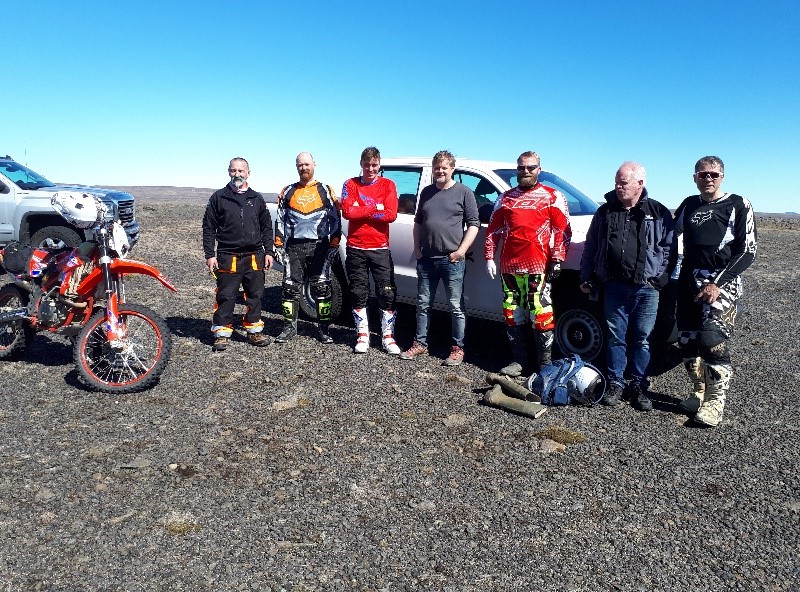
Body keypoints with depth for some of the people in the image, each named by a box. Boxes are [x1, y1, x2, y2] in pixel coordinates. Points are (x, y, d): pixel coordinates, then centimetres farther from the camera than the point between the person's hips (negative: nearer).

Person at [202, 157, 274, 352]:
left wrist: (268, 252, 8)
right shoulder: (219, 197, 4)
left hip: (254, 257, 3)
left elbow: (267, 226, 15)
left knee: (255, 295, 9)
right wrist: (209, 255, -4)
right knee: (225, 297, -2)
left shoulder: (257, 199, 12)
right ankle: (222, 334, 8)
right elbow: (208, 228, 3)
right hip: (228, 257, -3)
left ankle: (254, 331, 21)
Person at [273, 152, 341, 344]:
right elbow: (280, 220, 14)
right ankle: (289, 327, 14)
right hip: (293, 247, 2)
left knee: (322, 288, -1)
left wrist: (333, 245, -4)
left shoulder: (326, 191, 6)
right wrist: (278, 245, 6)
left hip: (319, 247, -2)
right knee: (291, 287, 2)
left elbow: (335, 219, 3)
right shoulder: (288, 191, 13)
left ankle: (324, 329, 8)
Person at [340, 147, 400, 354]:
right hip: (356, 248, 1)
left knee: (388, 293, -2)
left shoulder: (388, 185, 3)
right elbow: (347, 212, -10)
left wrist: (361, 211, -10)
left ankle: (387, 335, 9)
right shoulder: (350, 185, 5)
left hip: (380, 248, -1)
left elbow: (391, 214, -11)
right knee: (358, 293, 7)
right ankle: (362, 334, 19)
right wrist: (375, 208, -10)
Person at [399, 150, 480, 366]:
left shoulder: (464, 192, 0)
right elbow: (418, 222, 20)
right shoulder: (427, 192, 15)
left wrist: (461, 250, -12)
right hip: (426, 259, 5)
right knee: (423, 304, 11)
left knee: (456, 307, 0)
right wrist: (417, 248, 9)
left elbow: (473, 224, -3)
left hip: (452, 260, -5)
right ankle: (420, 344, 22)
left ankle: (457, 349, 10)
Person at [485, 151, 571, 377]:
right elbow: (493, 229, 17)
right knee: (513, 316, 9)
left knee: (541, 315, -7)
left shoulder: (552, 197, 6)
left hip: (538, 267, -4)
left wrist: (557, 259, -8)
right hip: (509, 267, 5)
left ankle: (546, 363, 4)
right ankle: (518, 360, 19)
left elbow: (563, 230, 0)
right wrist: (489, 257, 9)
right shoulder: (506, 198, 17)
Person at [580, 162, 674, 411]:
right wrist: (586, 278, 10)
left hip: (646, 288, -1)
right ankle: (615, 383, 18)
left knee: (642, 339, 5)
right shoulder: (605, 211, 9)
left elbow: (669, 248, 7)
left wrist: (662, 278, -2)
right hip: (614, 286, 1)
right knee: (616, 337, 7)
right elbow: (590, 247, 13)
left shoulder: (659, 213, 4)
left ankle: (638, 386, 18)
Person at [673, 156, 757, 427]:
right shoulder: (688, 205, 15)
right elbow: (675, 240, 20)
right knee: (688, 340, 5)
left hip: (722, 282, -5)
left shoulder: (738, 205, 1)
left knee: (712, 339, -15)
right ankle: (699, 393, 20)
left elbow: (748, 251, -5)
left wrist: (718, 283, -14)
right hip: (689, 281, 5)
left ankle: (715, 402, -6)